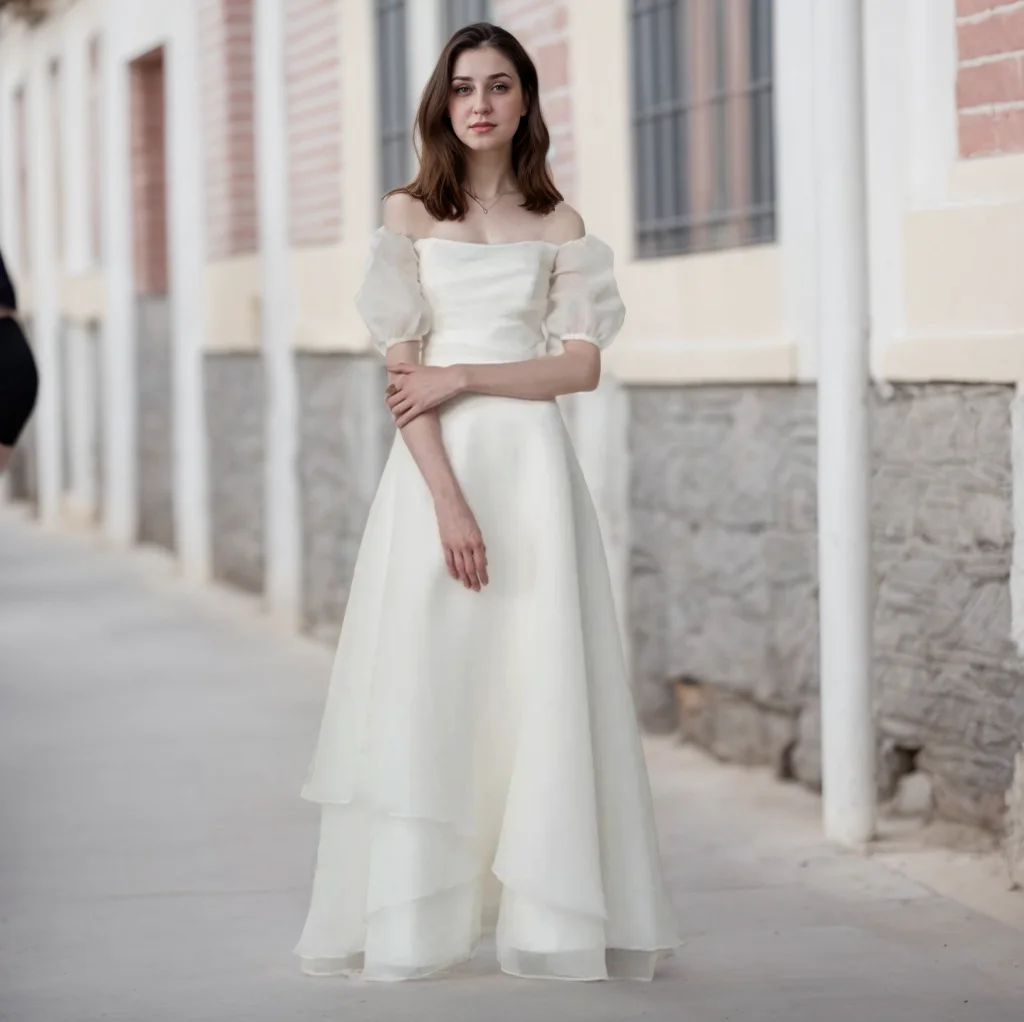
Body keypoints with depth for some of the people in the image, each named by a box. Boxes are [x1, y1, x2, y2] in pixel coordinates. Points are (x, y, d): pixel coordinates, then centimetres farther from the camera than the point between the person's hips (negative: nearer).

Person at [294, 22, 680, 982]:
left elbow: (582, 365, 2)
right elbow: (402, 373, -3)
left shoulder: (558, 225, 10)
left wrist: (463, 376, -9)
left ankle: (546, 914, 3)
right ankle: (409, 921, 1)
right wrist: (449, 500, -13)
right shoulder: (410, 216, 5)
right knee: (424, 682, -3)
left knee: (538, 683, -2)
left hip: (530, 463, 1)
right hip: (435, 466, -1)